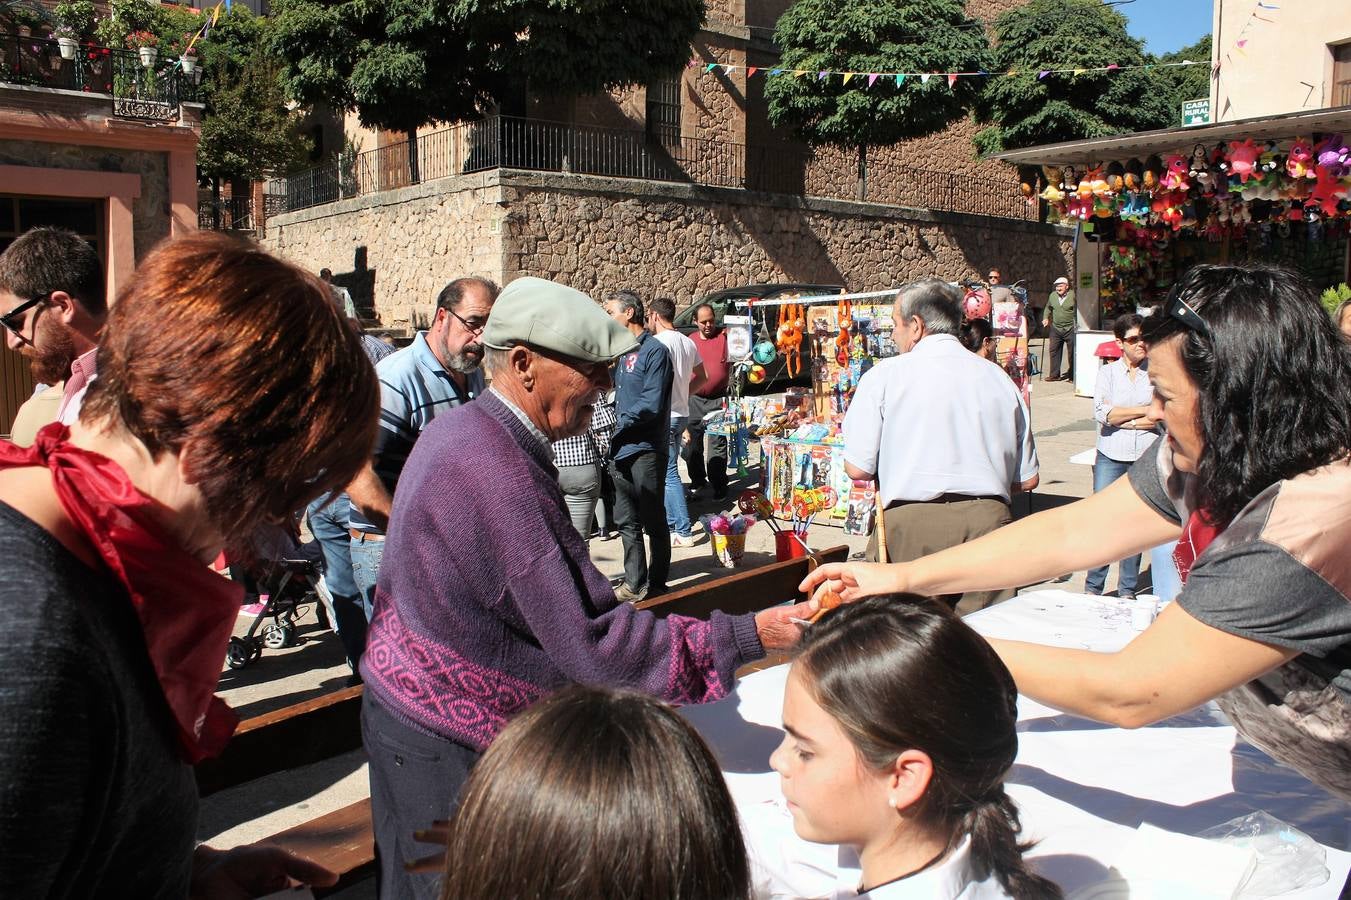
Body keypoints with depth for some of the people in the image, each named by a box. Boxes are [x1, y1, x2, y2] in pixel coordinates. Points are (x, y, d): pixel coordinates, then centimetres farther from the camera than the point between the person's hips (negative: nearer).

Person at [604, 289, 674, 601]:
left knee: (653, 522, 3)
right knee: (626, 522, 14)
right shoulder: (624, 353, 15)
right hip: (621, 450, 9)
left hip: (646, 450, -9)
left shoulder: (654, 351, -11)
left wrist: (618, 422, -12)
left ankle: (657, 586, 13)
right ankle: (634, 583, 24)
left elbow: (651, 405, -19)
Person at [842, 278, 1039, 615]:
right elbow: (1027, 480, 12)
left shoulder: (885, 375, 0)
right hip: (989, 521, 3)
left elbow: (858, 469, -2)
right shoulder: (999, 379, 11)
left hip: (911, 524, -3)